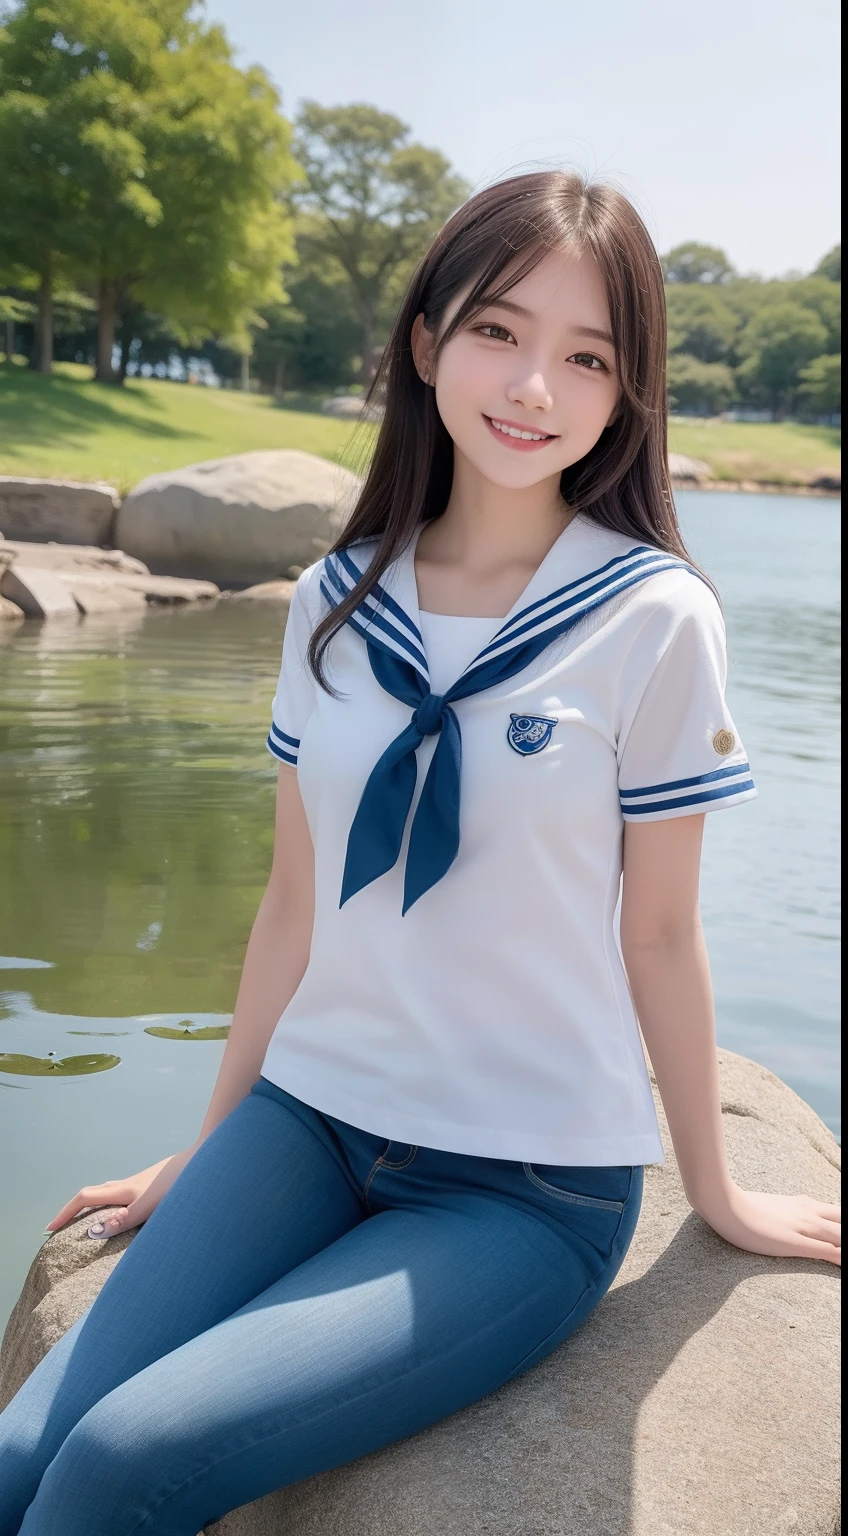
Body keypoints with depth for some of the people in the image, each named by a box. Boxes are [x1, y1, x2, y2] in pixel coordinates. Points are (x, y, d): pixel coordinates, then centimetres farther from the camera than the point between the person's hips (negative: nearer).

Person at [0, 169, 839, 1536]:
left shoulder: (654, 618, -10)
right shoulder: (337, 602, 3)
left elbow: (656, 931, -2)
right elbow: (295, 898, 9)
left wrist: (717, 1195, 8)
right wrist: (213, 1150, 15)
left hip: (529, 1188, -3)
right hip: (309, 1117, 4)